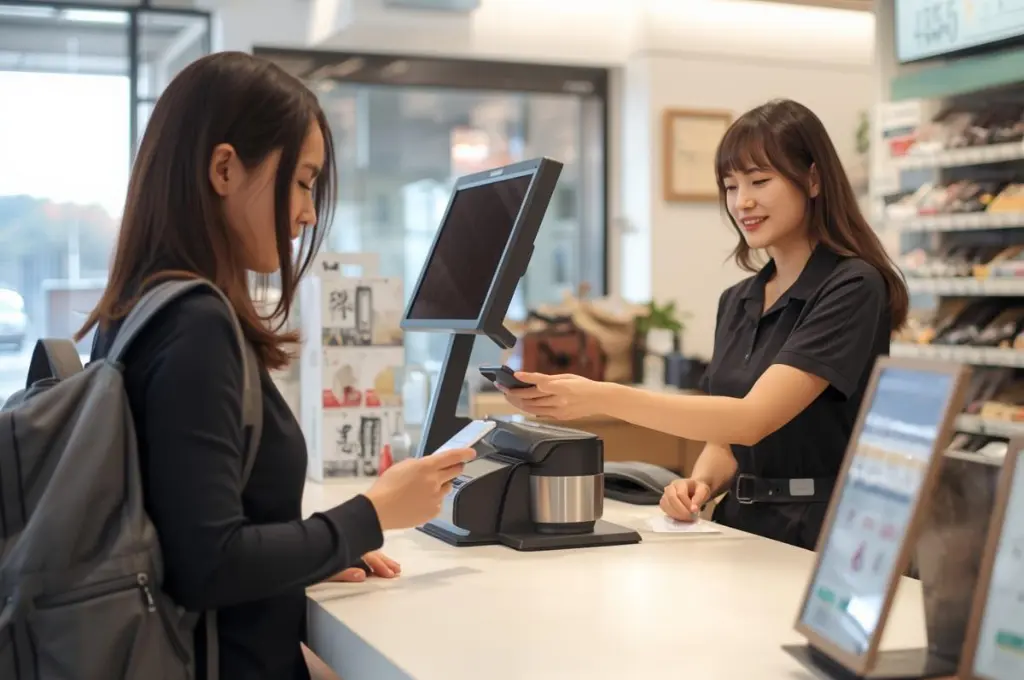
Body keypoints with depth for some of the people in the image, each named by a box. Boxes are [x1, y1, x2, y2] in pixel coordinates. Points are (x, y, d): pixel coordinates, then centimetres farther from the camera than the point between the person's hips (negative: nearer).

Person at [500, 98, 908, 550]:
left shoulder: (853, 287, -11)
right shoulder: (736, 301, 13)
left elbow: (752, 419, -22)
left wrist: (602, 398, -30)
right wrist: (700, 484, -8)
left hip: (820, 542, -6)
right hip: (741, 530, 6)